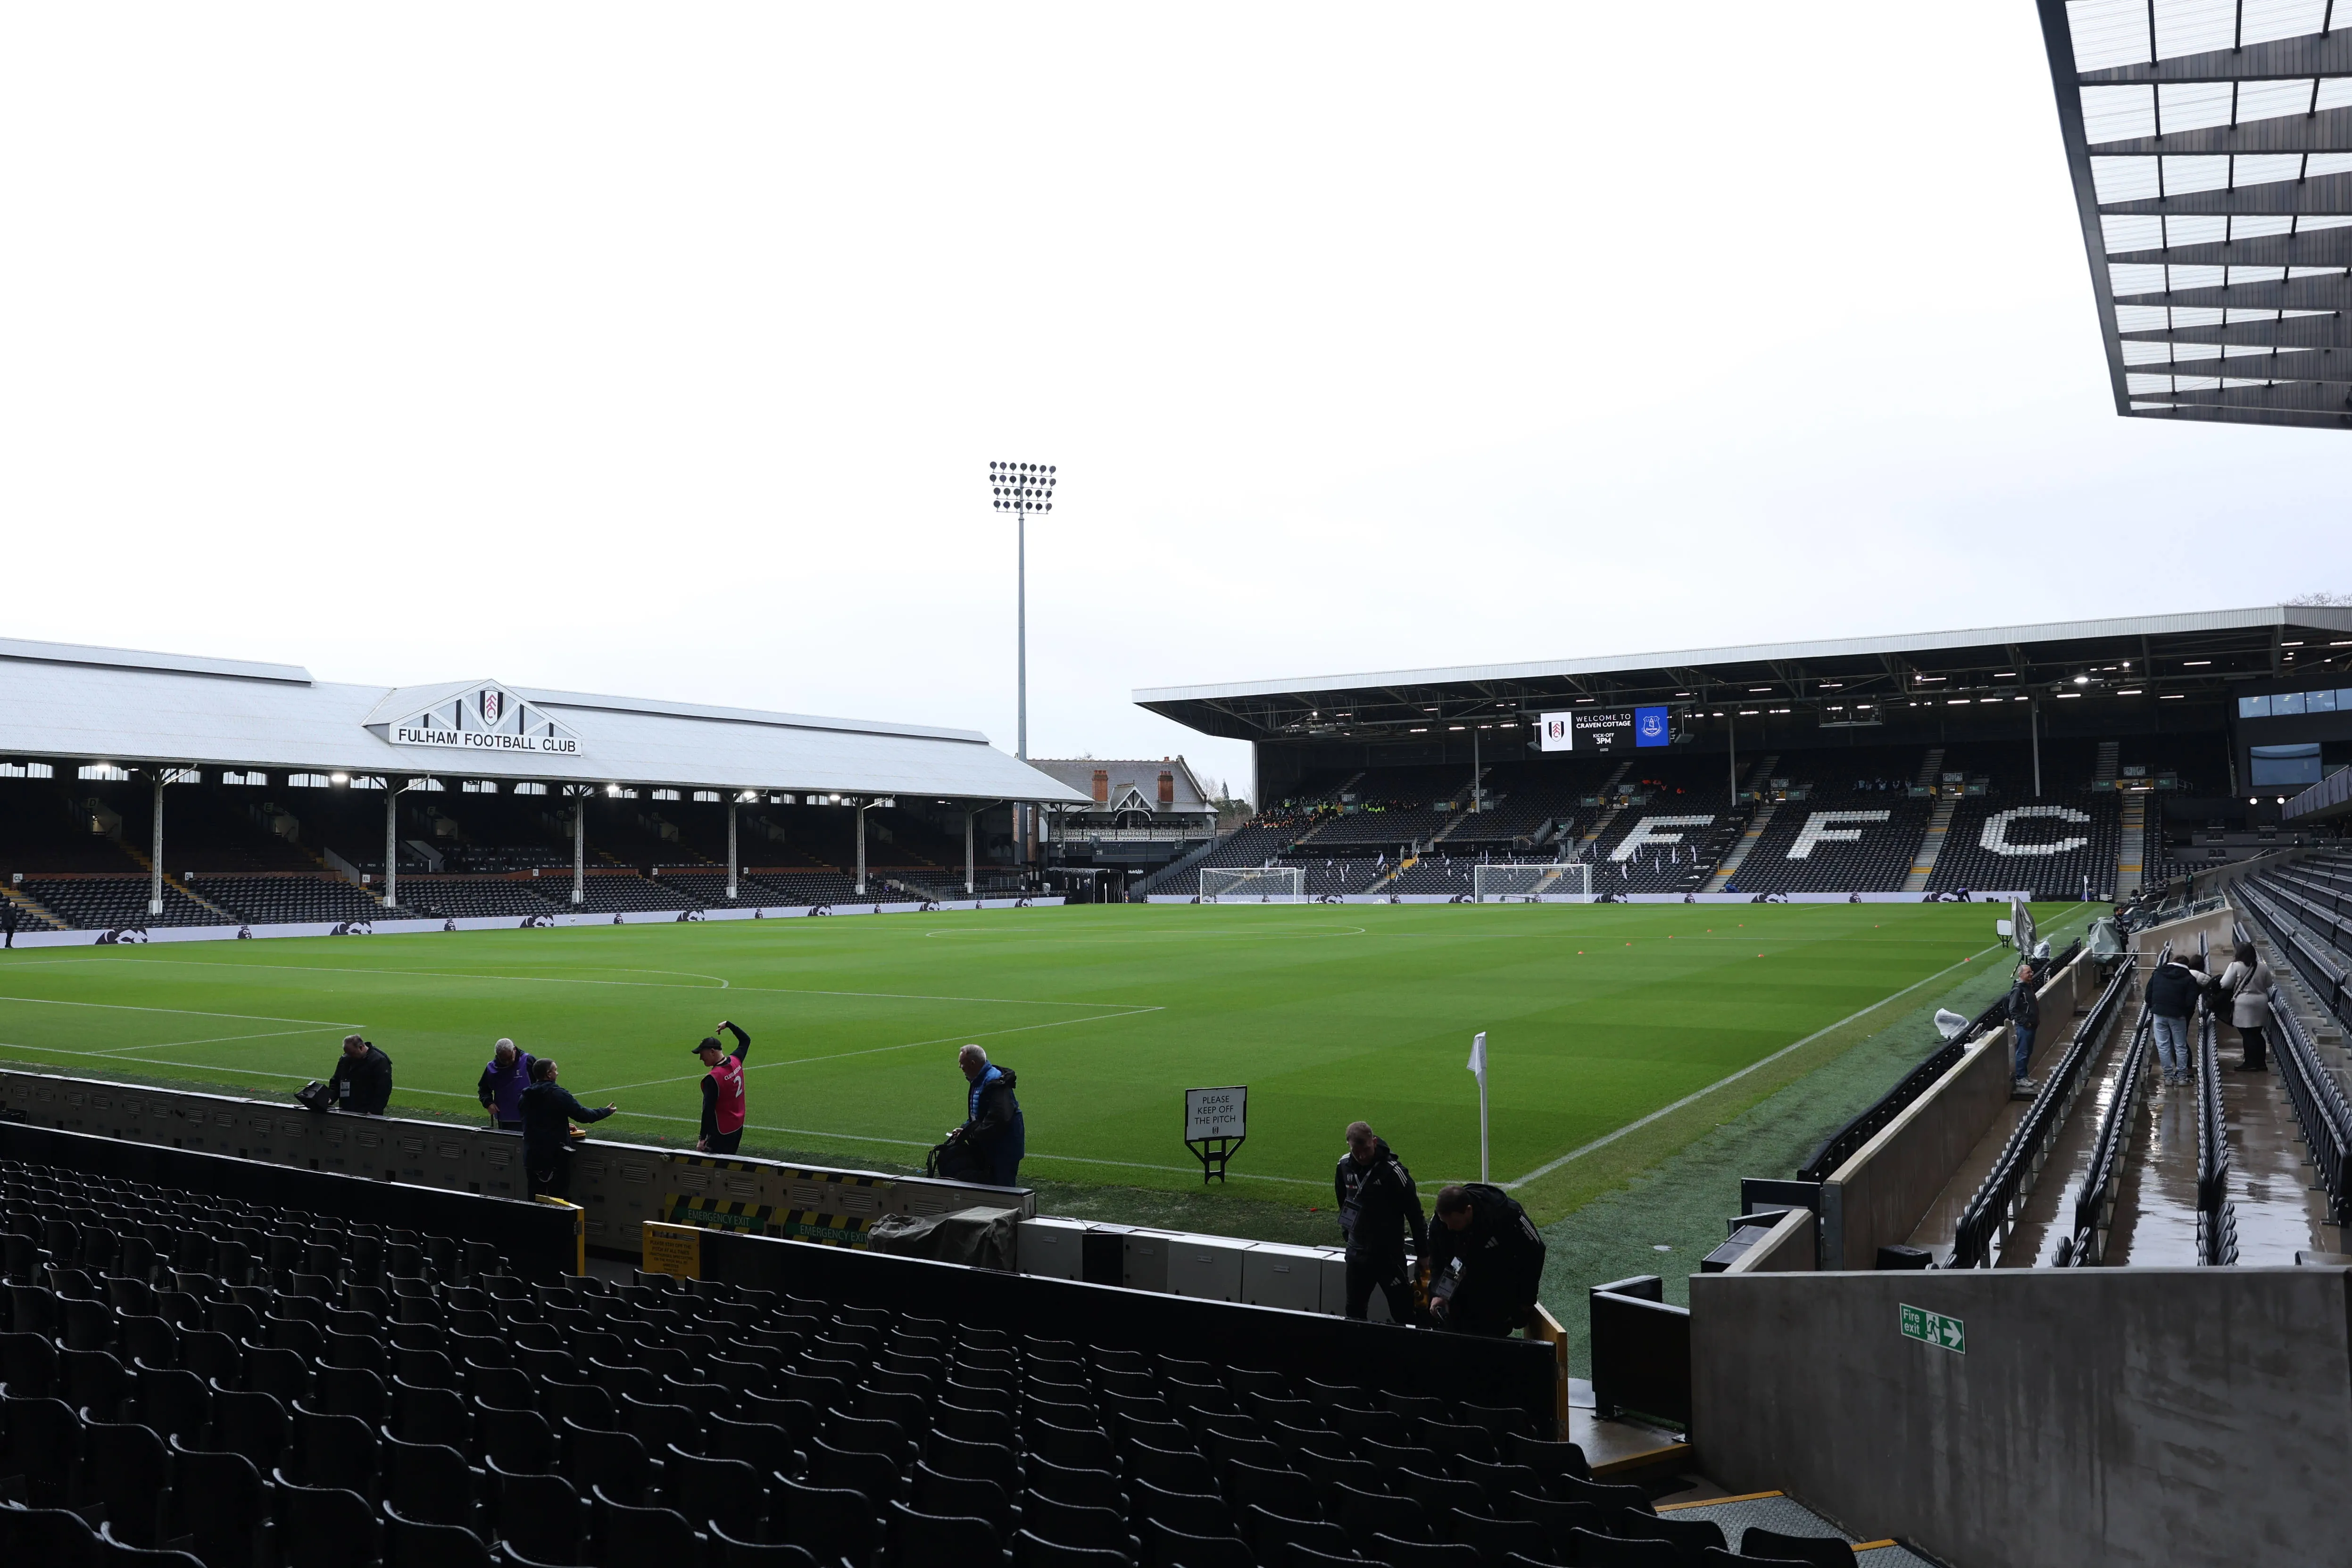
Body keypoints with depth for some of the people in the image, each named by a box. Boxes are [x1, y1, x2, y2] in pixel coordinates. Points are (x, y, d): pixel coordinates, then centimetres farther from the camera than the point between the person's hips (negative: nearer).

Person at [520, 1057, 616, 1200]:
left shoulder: (526, 1096, 5)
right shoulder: (558, 1094, -14)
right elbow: (582, 1114, -12)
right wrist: (606, 1112, 4)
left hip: (532, 1155, 6)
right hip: (555, 1155, -6)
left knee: (535, 1199, 12)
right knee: (560, 1199, 0)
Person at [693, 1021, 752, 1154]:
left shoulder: (712, 1079, -22)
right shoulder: (735, 1061, -1)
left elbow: (708, 1111, -22)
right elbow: (746, 1040, 19)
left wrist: (702, 1138, -17)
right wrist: (728, 1025, 27)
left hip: (722, 1132, -9)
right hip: (738, 1127, 9)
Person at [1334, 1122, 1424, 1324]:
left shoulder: (1392, 1170, -19)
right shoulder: (1345, 1166, -2)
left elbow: (1415, 1214, -13)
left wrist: (1423, 1253, -11)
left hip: (1389, 1254, -6)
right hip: (1357, 1252, 6)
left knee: (1403, 1312, -2)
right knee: (1354, 1310, 15)